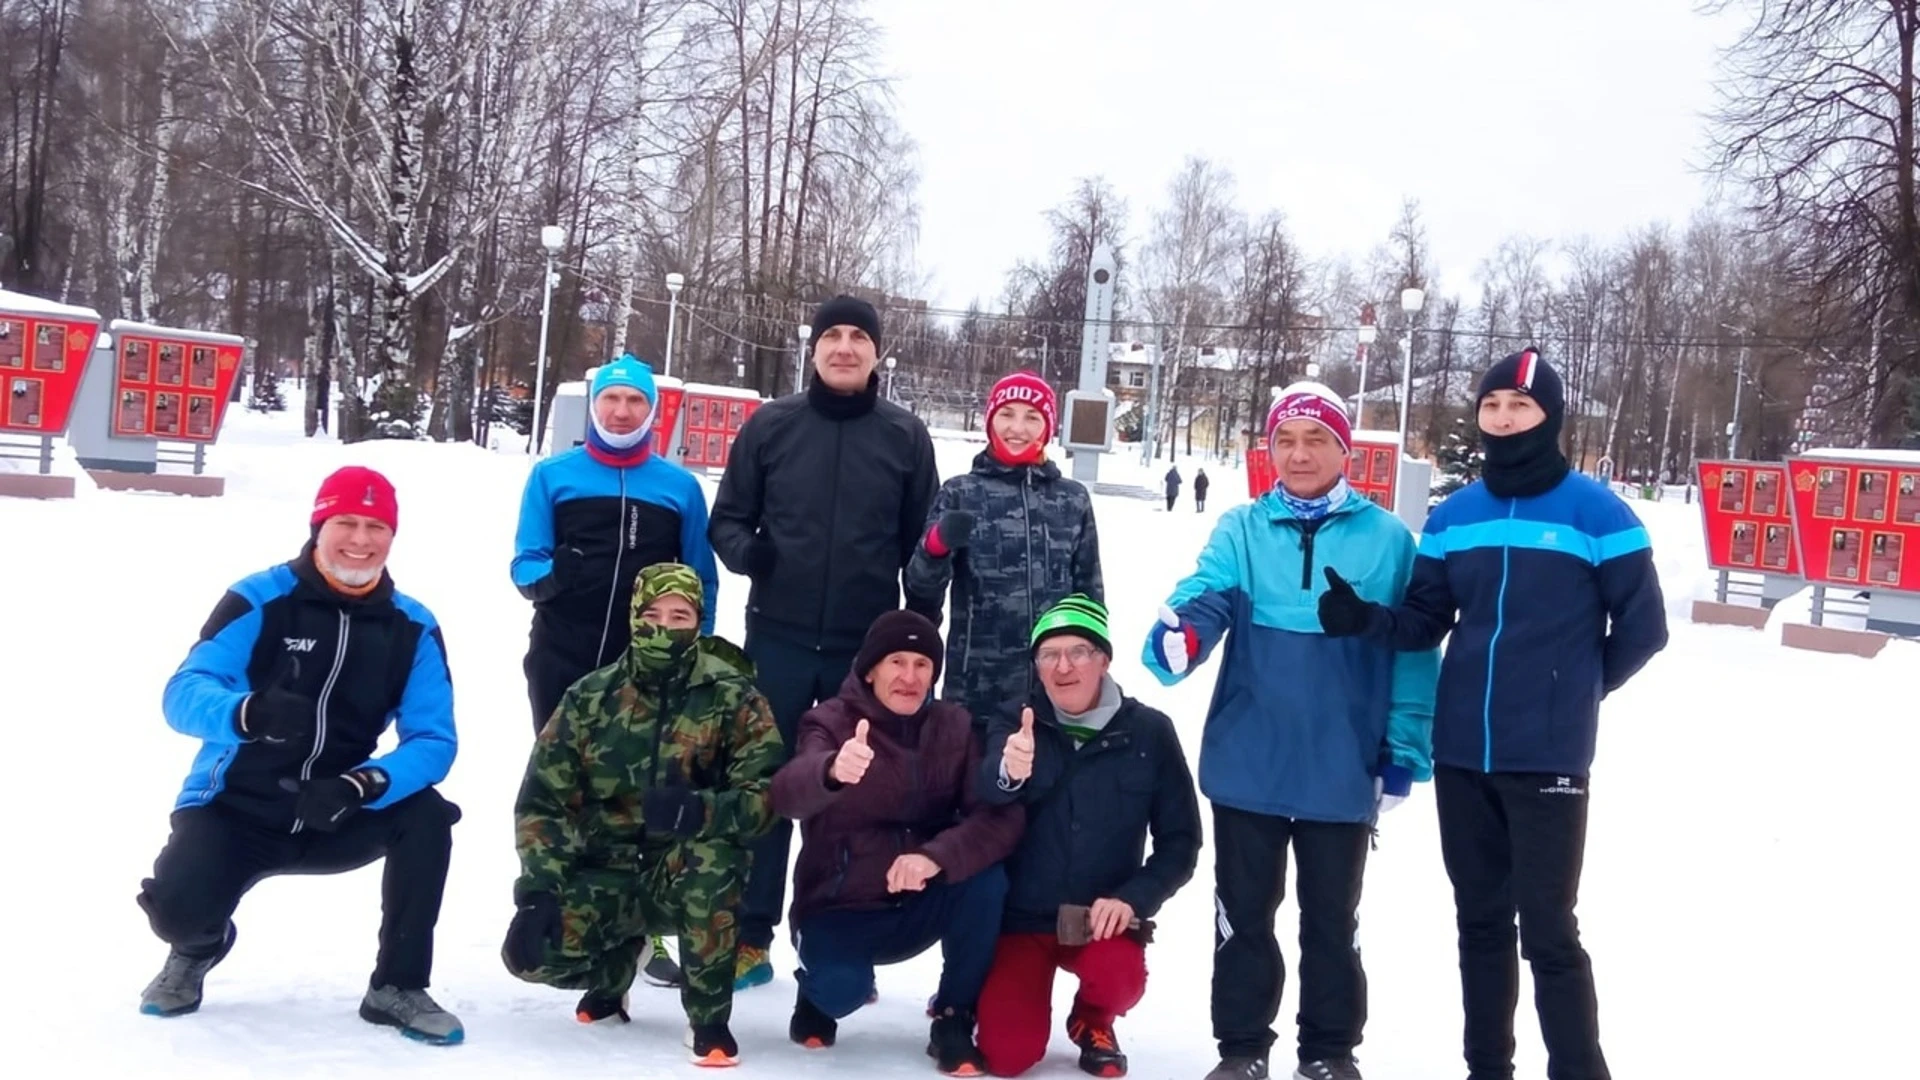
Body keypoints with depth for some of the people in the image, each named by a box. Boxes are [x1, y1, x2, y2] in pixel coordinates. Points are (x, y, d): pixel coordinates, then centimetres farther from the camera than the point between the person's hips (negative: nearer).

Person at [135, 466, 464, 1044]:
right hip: (236, 808, -2)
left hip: (335, 816, 2)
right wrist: (248, 712, -45)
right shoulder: (260, 599, -12)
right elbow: (184, 693, -22)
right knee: (178, 905, -28)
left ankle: (398, 988, -6)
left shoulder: (413, 627, -5)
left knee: (426, 817, -24)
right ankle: (199, 947, 13)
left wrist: (361, 786, -31)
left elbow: (433, 740, -11)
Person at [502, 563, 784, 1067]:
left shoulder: (732, 697, -9)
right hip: (604, 873, 3)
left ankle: (710, 1018, -19)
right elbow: (543, 800, -2)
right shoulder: (590, 697, -3)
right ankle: (614, 967, 17)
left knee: (713, 852, -36)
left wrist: (700, 811, -37)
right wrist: (539, 888, -16)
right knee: (532, 953, -21)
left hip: (692, 877, -2)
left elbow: (766, 794, -18)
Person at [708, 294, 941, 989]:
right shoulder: (769, 425, 2)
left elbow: (923, 543, 7)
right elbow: (728, 518, 7)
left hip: (868, 646, 0)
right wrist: (745, 551, -15)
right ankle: (750, 937, 15)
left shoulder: (906, 437, 3)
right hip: (779, 638, 0)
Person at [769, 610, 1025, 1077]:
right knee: (842, 988, -31)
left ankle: (953, 1024, -5)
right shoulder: (832, 722, -13)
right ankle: (821, 989, 8)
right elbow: (787, 795, -34)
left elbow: (1003, 816, -17)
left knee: (986, 877, -26)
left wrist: (936, 856, -36)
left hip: (920, 907, 3)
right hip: (841, 909, -3)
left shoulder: (954, 726, -4)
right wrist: (832, 771, -58)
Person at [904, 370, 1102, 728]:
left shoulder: (1073, 499, 9)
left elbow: (1090, 592, 16)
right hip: (977, 694, -2)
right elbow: (921, 591, -4)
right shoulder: (959, 494, 2)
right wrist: (937, 545, -24)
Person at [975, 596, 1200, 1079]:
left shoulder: (1149, 731, -6)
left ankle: (1091, 1023, 8)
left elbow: (1180, 840, -2)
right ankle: (987, 995, 25)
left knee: (1117, 977, -31)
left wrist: (1132, 899, -18)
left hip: (1103, 916, 0)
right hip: (1021, 915, 0)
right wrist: (1008, 772, -51)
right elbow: (982, 797, -27)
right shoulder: (1015, 726, -6)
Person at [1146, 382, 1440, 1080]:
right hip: (1248, 763, 1)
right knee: (1243, 913, 12)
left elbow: (1412, 649, 1)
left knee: (1332, 918, 14)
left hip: (1342, 770, -1)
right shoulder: (1240, 532, 2)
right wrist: (1178, 635, -36)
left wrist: (1404, 749, -2)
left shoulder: (1387, 539, -1)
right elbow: (1207, 596, -13)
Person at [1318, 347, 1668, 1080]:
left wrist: (1577, 691, 8)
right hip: (1461, 755, 5)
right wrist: (1363, 617, -12)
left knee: (1547, 930, -1)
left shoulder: (1596, 513, -6)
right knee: (1480, 922, 15)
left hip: (1548, 760, -5)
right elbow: (1425, 622, 7)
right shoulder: (1454, 515, 8)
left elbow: (1642, 628, 0)